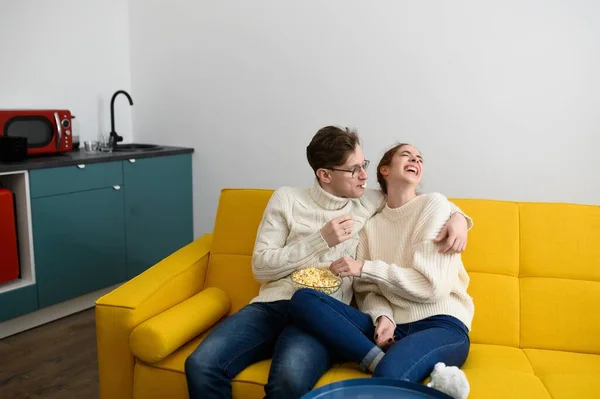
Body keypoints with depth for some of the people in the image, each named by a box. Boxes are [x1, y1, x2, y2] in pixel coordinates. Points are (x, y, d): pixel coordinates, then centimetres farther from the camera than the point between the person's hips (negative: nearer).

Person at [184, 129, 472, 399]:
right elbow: (261, 266, 2)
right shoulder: (287, 199, 7)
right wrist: (320, 240, -6)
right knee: (201, 365, -24)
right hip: (271, 305, 2)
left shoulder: (372, 203, 12)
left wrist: (457, 217, 2)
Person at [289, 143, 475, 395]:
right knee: (303, 299, -20)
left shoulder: (434, 203, 1)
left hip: (440, 325, -6)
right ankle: (383, 361, -25)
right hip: (389, 325, 6)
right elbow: (366, 290, 8)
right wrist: (382, 316, -14)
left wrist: (365, 268, -9)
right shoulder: (371, 224, 14)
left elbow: (433, 284, -8)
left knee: (389, 374, -41)